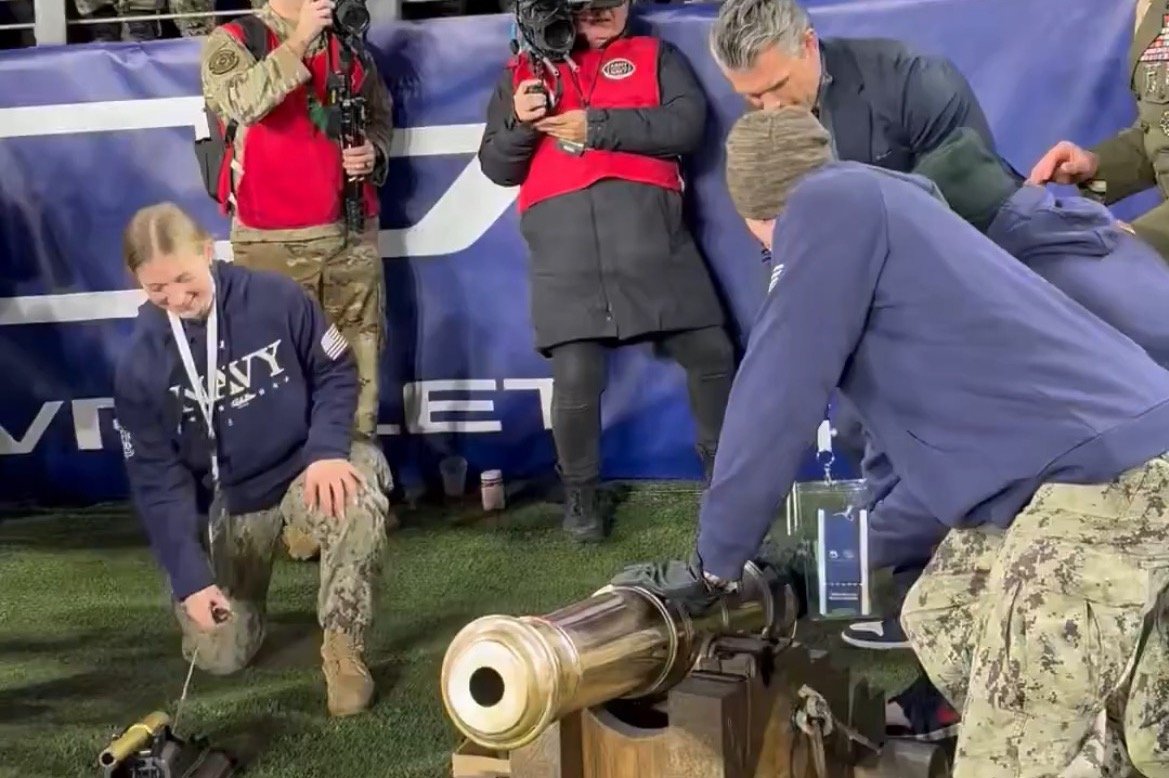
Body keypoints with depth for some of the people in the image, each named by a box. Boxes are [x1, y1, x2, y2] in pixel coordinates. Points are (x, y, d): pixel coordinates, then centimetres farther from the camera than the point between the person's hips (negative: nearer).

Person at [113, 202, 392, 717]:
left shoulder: (276, 298, -18)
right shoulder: (140, 366, -14)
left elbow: (336, 373, -6)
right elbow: (156, 480, -12)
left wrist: (327, 451, -24)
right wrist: (190, 577, -21)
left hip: (306, 465, -2)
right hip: (231, 497, 2)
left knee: (359, 501, -38)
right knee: (218, 656, 0)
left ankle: (342, 646, -16)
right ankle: (245, 579, 36)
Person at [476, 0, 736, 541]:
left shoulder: (655, 56, 20)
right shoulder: (521, 71, 24)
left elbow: (688, 123, 2)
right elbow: (496, 167, 18)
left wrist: (596, 125, -4)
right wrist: (520, 123, -3)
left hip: (649, 228, 1)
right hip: (563, 240, 0)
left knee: (710, 351, 1)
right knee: (575, 377, -10)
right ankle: (579, 493, 13)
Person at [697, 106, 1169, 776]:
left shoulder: (832, 202, -5)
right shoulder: (884, 205, 24)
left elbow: (778, 398, -6)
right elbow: (927, 404, 32)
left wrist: (717, 559, 7)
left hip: (1113, 472, -10)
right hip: (1107, 461, 10)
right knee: (942, 617, 21)